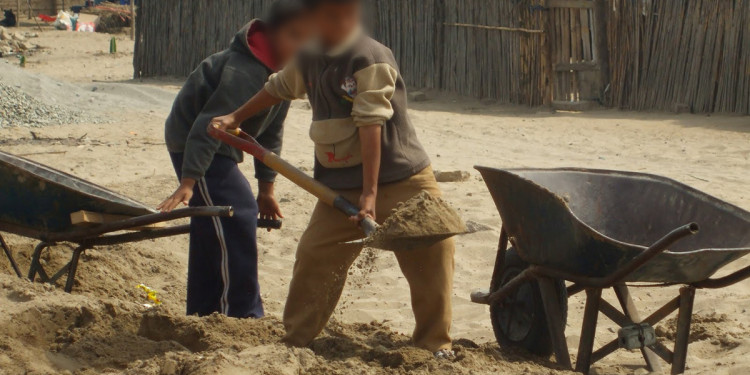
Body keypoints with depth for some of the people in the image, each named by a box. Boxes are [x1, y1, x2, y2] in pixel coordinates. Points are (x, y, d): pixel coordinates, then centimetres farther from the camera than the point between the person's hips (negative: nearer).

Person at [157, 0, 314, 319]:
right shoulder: (244, 72, -29)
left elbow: (271, 132, 11)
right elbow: (210, 125, -34)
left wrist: (266, 186, 14)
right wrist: (188, 182, -39)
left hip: (219, 147, 10)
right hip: (193, 145, -10)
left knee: (210, 234, 14)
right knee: (236, 222, -16)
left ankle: (203, 314, 22)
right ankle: (242, 315, -12)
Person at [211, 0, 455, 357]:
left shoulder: (371, 57, -17)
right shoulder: (308, 58, 5)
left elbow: (370, 125, -23)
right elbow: (279, 87, 27)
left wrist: (371, 192, -27)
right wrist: (235, 118, 31)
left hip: (400, 177, -5)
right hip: (341, 186, 5)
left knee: (433, 253, -9)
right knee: (314, 259, 3)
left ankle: (435, 345, 4)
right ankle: (295, 341, 16)